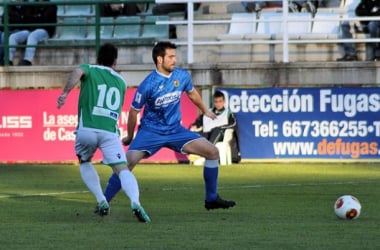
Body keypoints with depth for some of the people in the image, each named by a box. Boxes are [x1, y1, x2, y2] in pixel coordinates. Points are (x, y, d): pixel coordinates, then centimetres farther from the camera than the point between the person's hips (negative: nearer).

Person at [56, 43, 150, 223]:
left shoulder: (90, 70, 12)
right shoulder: (121, 81, 23)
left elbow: (78, 72, -12)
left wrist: (65, 93, -22)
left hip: (87, 129, -1)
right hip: (110, 131, 1)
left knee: (84, 163, 26)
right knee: (122, 169, -7)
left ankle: (102, 202, 13)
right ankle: (135, 202, -35)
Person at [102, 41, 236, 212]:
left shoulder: (182, 76, -5)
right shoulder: (148, 85, -19)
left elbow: (192, 93, 19)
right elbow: (134, 111, -5)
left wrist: (205, 111, 34)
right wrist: (130, 137, 6)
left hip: (175, 130, 5)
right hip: (150, 132, -5)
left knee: (212, 152, -5)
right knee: (127, 162, -25)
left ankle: (212, 199, 9)